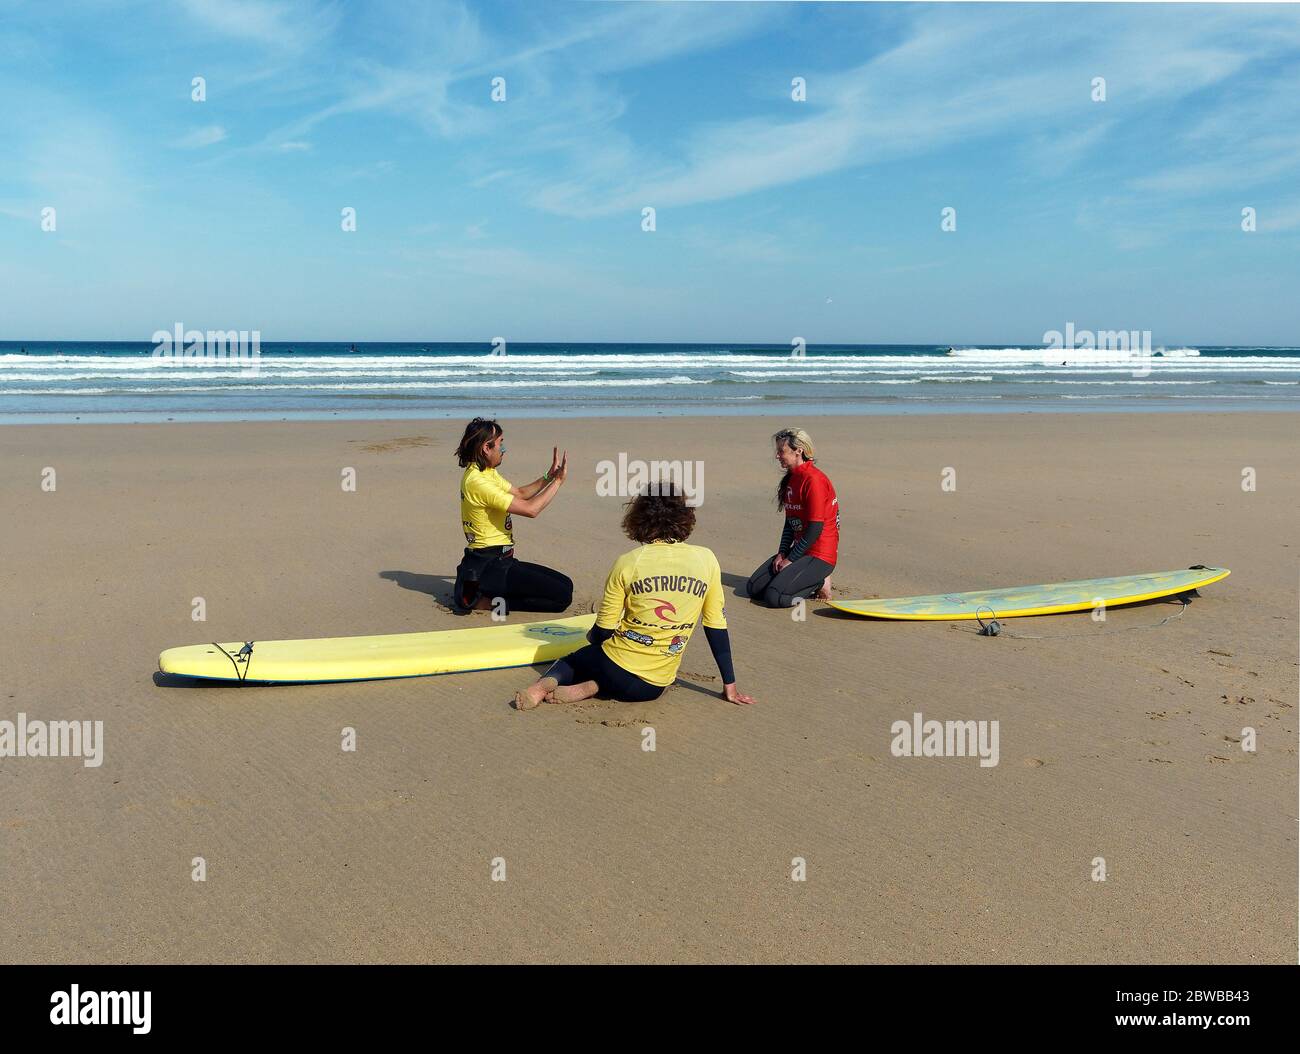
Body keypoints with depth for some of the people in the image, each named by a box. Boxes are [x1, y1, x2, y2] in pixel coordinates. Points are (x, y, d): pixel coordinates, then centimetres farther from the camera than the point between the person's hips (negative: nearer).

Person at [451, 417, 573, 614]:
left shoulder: (488, 473, 10)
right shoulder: (478, 482, -21)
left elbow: (520, 493, 21)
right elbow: (530, 509, -23)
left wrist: (548, 476, 7)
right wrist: (559, 480, -13)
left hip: (498, 561, 10)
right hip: (490, 566, -10)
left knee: (565, 584, 10)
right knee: (562, 596, -12)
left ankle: (484, 593, 9)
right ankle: (486, 601, -7)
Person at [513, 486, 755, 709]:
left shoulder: (627, 563, -9)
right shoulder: (707, 560, -5)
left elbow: (602, 631, -3)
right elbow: (717, 626, 1)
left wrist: (592, 638, 22)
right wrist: (730, 686, 10)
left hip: (617, 668, -3)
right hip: (655, 685, 3)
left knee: (571, 660, 30)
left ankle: (546, 683, -5)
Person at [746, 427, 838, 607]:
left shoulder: (814, 479, -19)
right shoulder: (791, 478, 11)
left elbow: (815, 528, -20)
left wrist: (790, 559, -14)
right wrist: (781, 554, 0)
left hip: (819, 554, -9)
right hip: (800, 549, 9)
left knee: (774, 597, -22)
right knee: (754, 588, 1)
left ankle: (819, 583, 2)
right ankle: (812, 581, 11)